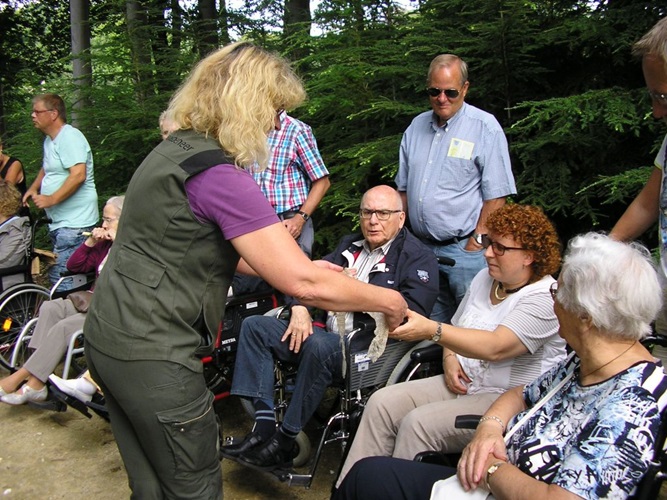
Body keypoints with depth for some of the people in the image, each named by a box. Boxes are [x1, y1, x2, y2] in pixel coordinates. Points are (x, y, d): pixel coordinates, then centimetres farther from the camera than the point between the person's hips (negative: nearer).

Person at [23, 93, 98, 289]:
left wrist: (52, 199, -23)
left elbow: (78, 175, -25)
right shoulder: (49, 140, 18)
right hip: (59, 222, 11)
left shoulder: (69, 137, -14)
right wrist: (33, 188, 17)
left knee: (63, 278, -14)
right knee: (56, 275, 13)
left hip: (73, 223, -10)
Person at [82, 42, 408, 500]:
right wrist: (387, 301, -8)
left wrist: (297, 265, 16)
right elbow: (303, 284, -24)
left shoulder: (173, 151, 8)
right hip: (153, 355, -9)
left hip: (109, 338, 9)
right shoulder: (220, 177, -22)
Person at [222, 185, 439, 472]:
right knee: (254, 326, -2)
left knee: (319, 345, -39)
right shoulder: (349, 246, 23)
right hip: (326, 333, 8)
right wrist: (300, 309, -1)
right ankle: (264, 428, -13)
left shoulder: (418, 258, 0)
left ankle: (283, 445, -25)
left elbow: (411, 314, -15)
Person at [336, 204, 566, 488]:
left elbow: (495, 347, -30)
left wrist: (431, 330, -40)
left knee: (419, 423, -27)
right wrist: (450, 358, 0)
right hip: (462, 384, 8)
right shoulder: (484, 278, 10)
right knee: (382, 403, -10)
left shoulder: (545, 298, -16)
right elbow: (457, 328, 22)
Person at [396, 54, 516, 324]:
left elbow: (496, 194, -9)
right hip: (421, 248, 6)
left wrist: (477, 241, -12)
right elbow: (403, 188, 17)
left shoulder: (485, 127, -6)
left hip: (464, 250, -5)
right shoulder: (417, 126, 12)